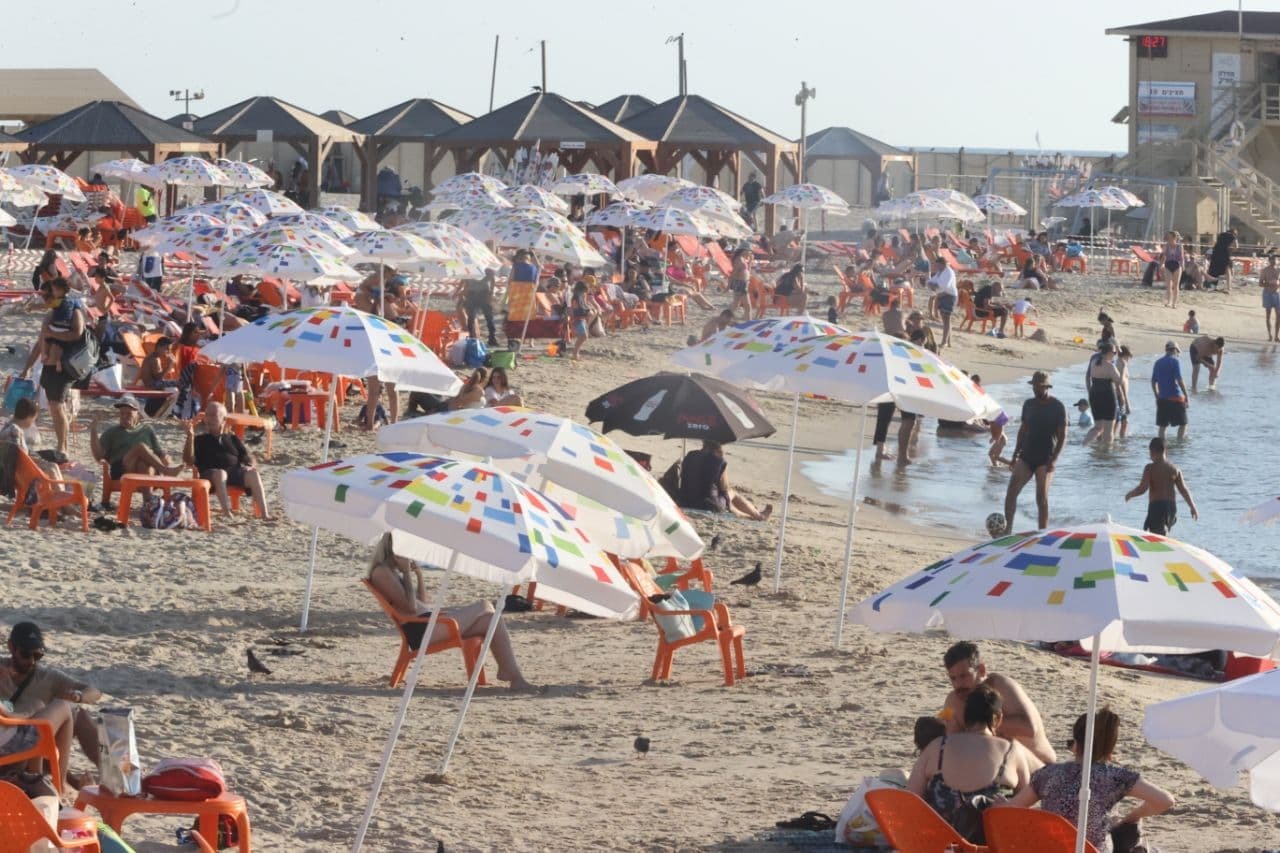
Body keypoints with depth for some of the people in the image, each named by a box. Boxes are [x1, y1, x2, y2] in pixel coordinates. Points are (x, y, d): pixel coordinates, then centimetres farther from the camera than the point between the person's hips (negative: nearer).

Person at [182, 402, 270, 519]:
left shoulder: (232, 438, 28)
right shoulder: (199, 440, 21)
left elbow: (248, 457, 22)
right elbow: (189, 460, 5)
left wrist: (247, 465, -3)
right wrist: (190, 436, -5)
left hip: (235, 471, 2)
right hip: (211, 473, -2)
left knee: (253, 473, -30)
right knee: (220, 473, -40)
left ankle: (264, 514, -41)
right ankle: (226, 512, -56)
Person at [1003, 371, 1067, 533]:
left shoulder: (1057, 407, -6)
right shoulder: (1029, 404, 9)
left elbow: (1062, 436, -8)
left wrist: (1054, 459, -17)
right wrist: (1016, 453, 9)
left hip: (1045, 459, -5)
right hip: (1026, 457, 5)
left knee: (1042, 498, -3)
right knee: (1011, 491, -9)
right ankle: (1008, 528, -7)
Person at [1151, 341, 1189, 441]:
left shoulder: (1158, 362, 10)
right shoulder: (1175, 361, -7)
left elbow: (1153, 382, 13)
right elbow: (1179, 380, -15)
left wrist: (1157, 396, 23)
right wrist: (1186, 395, -11)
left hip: (1162, 399, 6)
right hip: (1175, 398, -6)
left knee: (1163, 425, 8)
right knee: (1183, 423, 4)